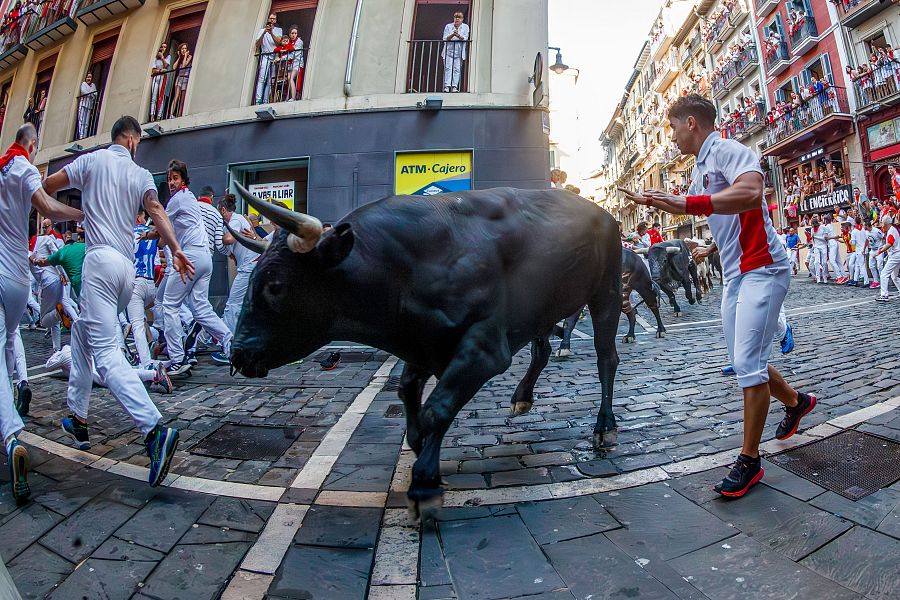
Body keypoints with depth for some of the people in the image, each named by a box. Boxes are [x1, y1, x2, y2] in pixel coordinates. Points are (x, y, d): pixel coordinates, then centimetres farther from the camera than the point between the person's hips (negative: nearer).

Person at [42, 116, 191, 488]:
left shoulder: (93, 160, 7)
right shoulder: (142, 175, 14)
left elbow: (47, 186, 11)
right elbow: (156, 210, -4)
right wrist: (176, 250, -14)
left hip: (101, 259, -5)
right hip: (128, 267, 6)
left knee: (105, 352, -14)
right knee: (83, 332, 24)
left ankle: (155, 429, -30)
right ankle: (78, 418, 29)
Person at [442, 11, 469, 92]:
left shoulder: (465, 27, 7)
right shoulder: (448, 26, 7)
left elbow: (465, 38, -5)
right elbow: (444, 38, -2)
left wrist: (458, 35, -25)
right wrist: (452, 35, -20)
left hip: (459, 52, 0)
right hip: (449, 50, 0)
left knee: (457, 69, -9)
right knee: (448, 68, -11)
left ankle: (454, 86, -10)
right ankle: (447, 86, -16)